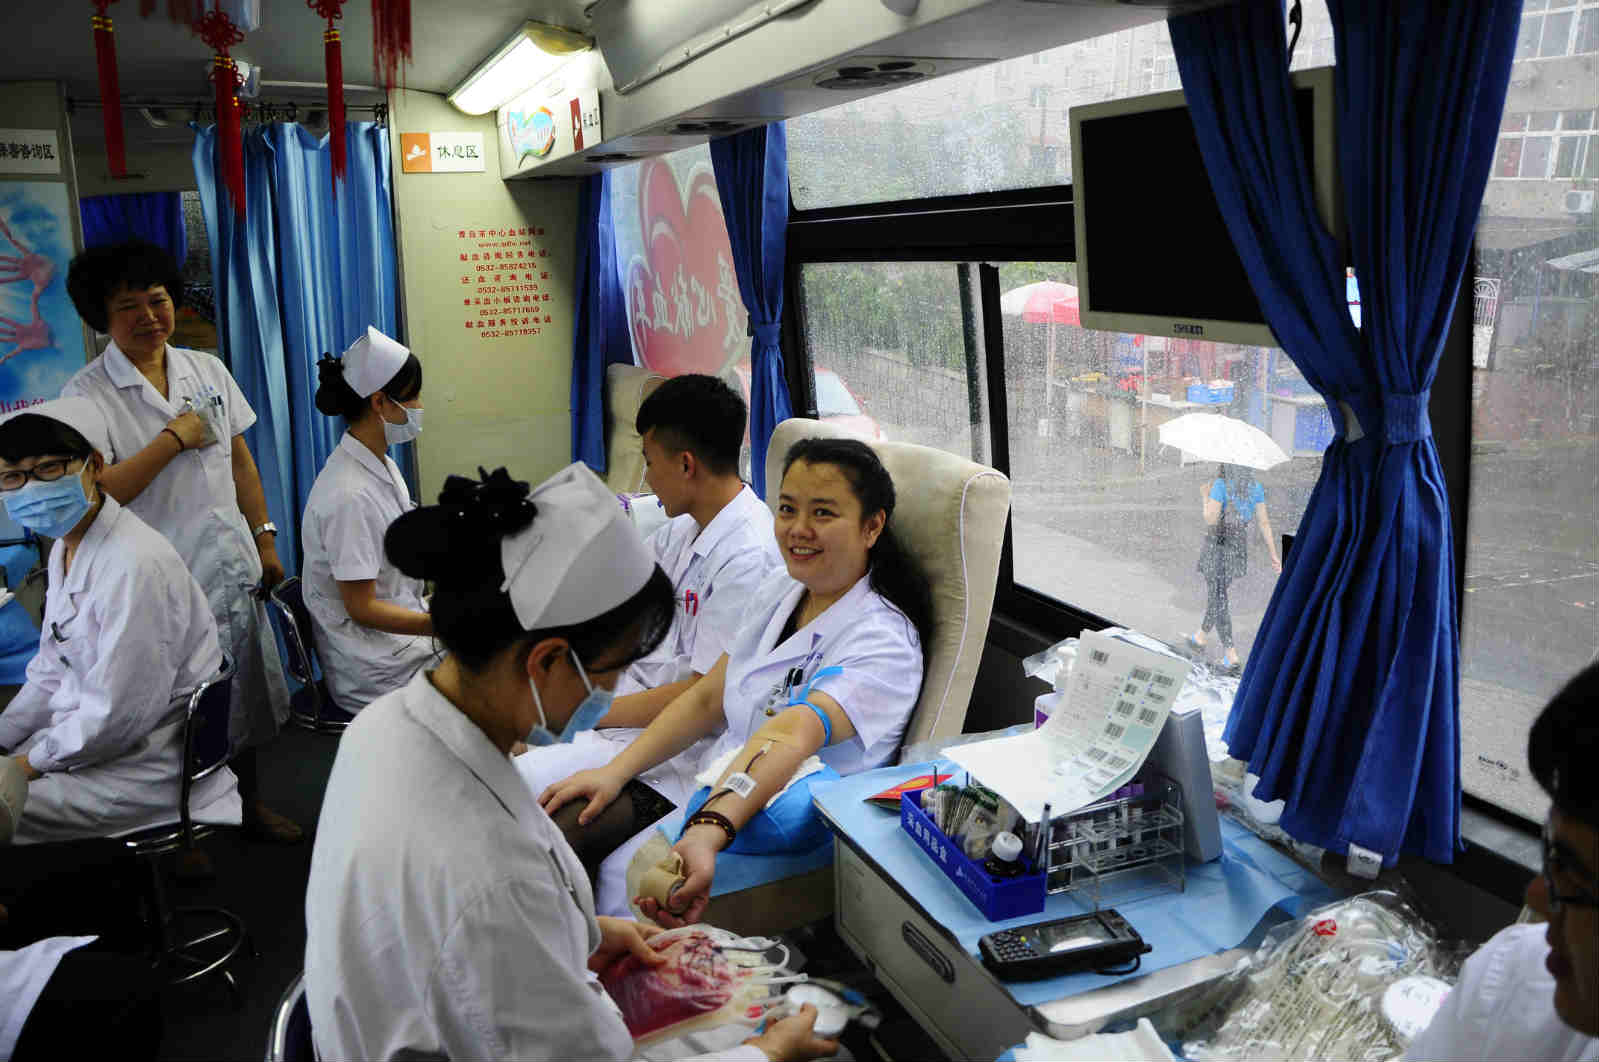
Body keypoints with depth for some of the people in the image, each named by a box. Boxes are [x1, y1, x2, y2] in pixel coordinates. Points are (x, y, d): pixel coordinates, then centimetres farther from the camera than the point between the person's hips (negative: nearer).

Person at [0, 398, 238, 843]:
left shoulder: (136, 565, -25)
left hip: (151, 767, -10)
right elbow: (50, 673, 17)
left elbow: (117, 716, -23)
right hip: (81, 734, 10)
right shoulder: (65, 548, 8)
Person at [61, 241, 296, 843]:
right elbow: (97, 492, -19)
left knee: (245, 698, 17)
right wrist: (174, 439, -18)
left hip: (231, 568, 5)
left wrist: (263, 537, 10)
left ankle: (249, 802, 38)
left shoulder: (208, 371, 6)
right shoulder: (87, 395, -10)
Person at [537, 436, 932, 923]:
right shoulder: (781, 590, 5)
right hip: (715, 775, 8)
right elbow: (707, 698, 8)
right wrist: (614, 771, -1)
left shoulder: (882, 640, -20)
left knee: (623, 875, -29)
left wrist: (707, 833, -50)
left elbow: (791, 736, -37)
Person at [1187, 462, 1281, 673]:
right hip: (1239, 546, 6)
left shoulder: (1221, 485, -17)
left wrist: (1206, 497, -4)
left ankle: (1231, 655, -4)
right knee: (1215, 592, 24)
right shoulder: (1256, 487, 1)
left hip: (1218, 545, -6)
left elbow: (1211, 520, -20)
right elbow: (1264, 522, 1)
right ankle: (1201, 636, 41)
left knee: (1218, 600, 2)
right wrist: (1274, 554, 3)